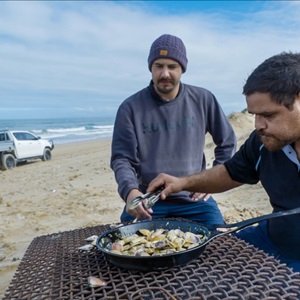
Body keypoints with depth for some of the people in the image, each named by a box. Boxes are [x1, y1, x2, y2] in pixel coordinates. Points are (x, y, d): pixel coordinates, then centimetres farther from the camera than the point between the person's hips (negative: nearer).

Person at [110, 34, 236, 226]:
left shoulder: (203, 100, 1)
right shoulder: (131, 108, -4)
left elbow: (227, 143, 13)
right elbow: (122, 159, -7)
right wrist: (130, 190, -27)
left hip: (193, 199, 2)